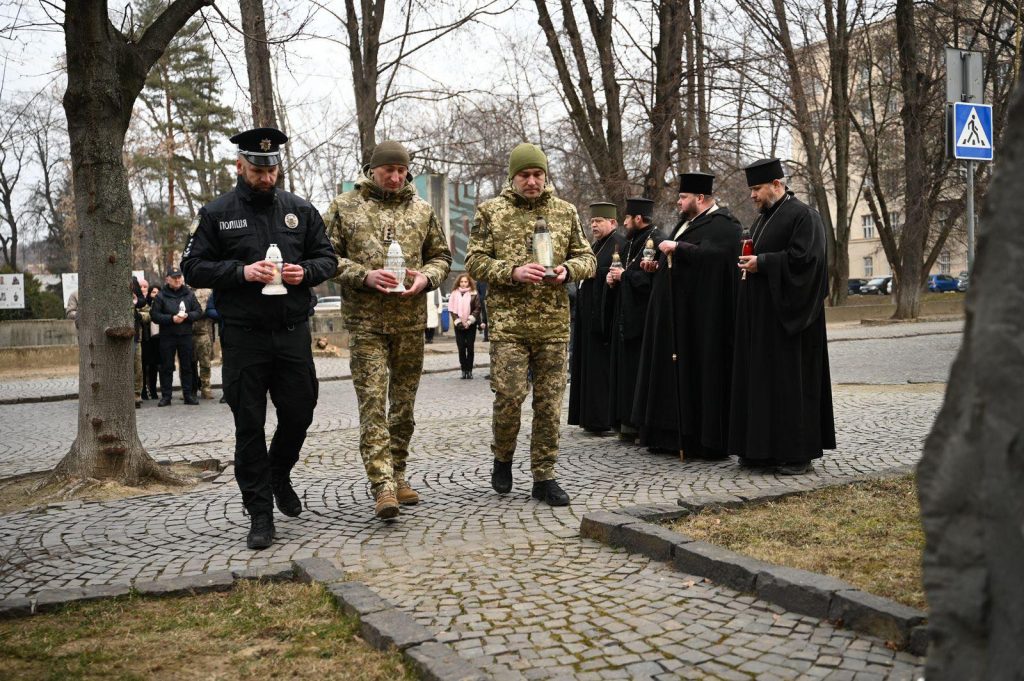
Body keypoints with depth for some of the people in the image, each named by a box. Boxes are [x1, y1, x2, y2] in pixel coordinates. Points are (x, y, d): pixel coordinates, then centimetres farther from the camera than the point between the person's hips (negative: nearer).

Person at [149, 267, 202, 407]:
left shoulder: (189, 294, 7)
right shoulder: (161, 296, 0)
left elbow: (199, 312, 6)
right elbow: (154, 315, -5)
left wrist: (187, 316, -13)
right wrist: (171, 318, -15)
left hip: (186, 335, 2)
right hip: (167, 336, -2)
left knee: (187, 366, 6)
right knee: (166, 367, 2)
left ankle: (188, 394, 12)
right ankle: (166, 396, 8)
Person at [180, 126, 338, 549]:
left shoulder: (300, 210, 9)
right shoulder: (216, 213, 3)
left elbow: (328, 258, 14)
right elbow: (193, 266, 0)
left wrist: (306, 272, -8)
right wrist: (241, 272, -15)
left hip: (293, 333, 2)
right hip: (243, 336, -2)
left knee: (299, 414, 5)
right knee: (249, 426, 2)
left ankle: (279, 476, 36)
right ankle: (260, 514, 11)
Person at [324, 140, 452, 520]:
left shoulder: (421, 210, 12)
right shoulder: (345, 207, 3)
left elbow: (441, 256, 17)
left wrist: (426, 278, -5)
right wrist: (364, 276, -15)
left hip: (411, 320, 4)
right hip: (365, 321, -3)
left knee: (404, 402, 10)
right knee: (373, 402, -10)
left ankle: (397, 474, 24)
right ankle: (382, 486, -11)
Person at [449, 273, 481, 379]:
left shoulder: (474, 294, 2)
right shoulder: (454, 294, 6)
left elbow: (477, 309, -2)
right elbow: (452, 310, 2)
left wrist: (469, 322, -12)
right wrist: (458, 322, -10)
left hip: (471, 325, -1)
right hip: (458, 325, 1)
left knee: (470, 348, 1)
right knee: (461, 348, 1)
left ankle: (469, 370, 6)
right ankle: (464, 370, 6)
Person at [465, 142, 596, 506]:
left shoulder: (565, 211, 11)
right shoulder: (490, 211, 4)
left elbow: (587, 257, 14)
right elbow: (474, 261, 0)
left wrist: (568, 269, -8)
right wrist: (513, 272, -16)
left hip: (553, 323, 3)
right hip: (507, 322, -2)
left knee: (549, 401, 4)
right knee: (509, 395, -7)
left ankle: (544, 477, 15)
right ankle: (502, 458, 21)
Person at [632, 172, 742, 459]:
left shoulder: (723, 224, -9)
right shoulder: (687, 223, 20)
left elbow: (712, 254, -26)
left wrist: (676, 248, -18)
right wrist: (659, 265, 11)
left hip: (702, 314, -10)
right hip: (676, 313, 10)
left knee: (701, 369, -7)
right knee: (675, 369, 9)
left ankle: (705, 438, -1)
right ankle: (674, 434, 15)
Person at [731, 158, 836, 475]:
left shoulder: (803, 216, -8)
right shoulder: (762, 219, 19)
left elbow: (803, 258, -20)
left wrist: (762, 263, -17)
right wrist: (748, 263, 6)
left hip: (787, 314, -9)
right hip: (759, 316, 9)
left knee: (791, 380, -5)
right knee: (759, 377, 9)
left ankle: (797, 453, 3)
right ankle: (761, 448, 16)